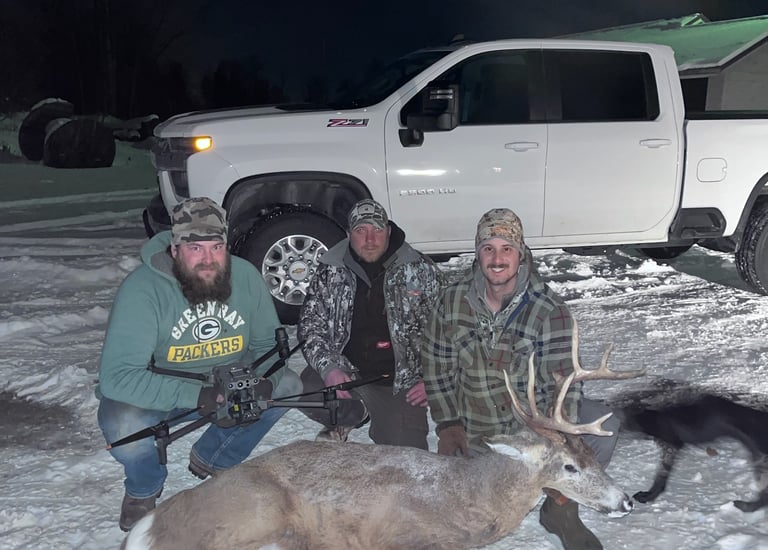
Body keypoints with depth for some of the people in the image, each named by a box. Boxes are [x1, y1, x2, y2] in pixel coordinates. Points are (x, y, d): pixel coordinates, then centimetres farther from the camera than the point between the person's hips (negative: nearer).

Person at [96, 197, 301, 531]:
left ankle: (212, 460, 11)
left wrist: (264, 382, -24)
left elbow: (268, 343, -1)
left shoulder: (245, 276, -14)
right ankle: (144, 488, 7)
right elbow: (116, 376, -31)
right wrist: (193, 395, -39)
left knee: (288, 387, -13)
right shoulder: (141, 288, -27)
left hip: (224, 385, 4)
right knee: (122, 426, -33)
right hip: (155, 395, -4)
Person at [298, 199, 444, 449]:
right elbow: (310, 325, 1)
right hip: (347, 371, 1)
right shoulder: (330, 273, -1)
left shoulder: (421, 270, -4)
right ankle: (346, 418, 9)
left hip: (402, 382, -1)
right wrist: (329, 368, -15)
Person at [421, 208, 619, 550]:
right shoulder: (453, 301, -10)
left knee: (604, 427, -25)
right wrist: (447, 424, -3)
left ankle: (561, 508, -2)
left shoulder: (550, 311, -18)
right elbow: (436, 364, 0)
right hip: (475, 435, 2)